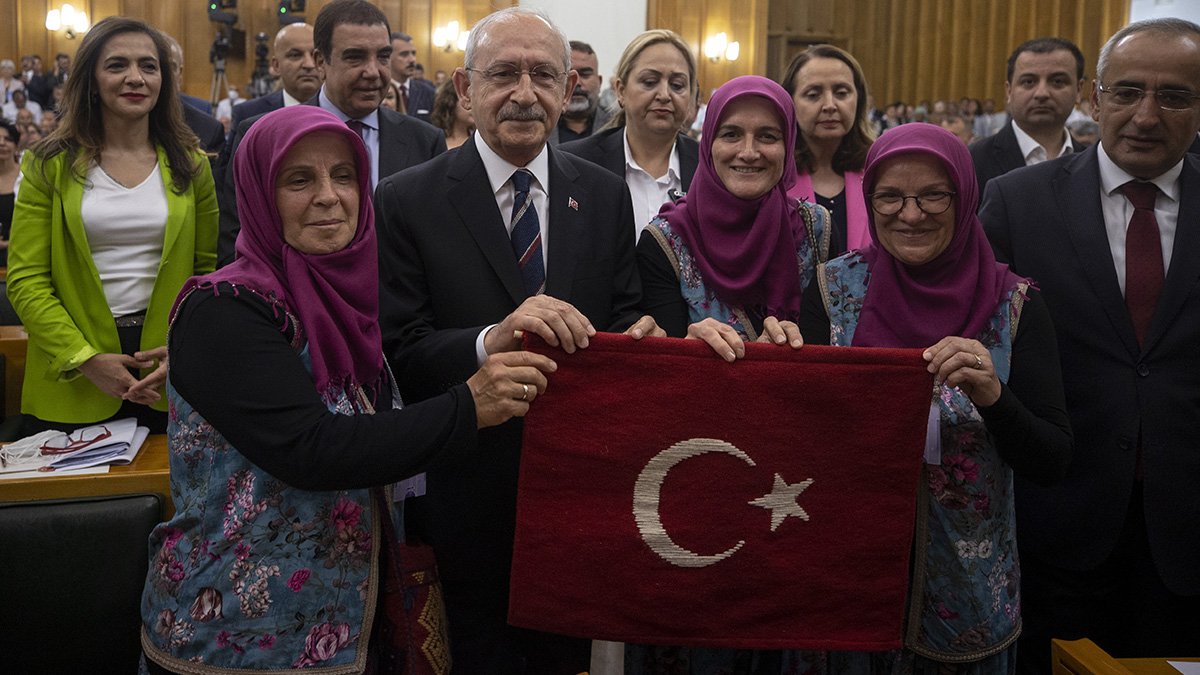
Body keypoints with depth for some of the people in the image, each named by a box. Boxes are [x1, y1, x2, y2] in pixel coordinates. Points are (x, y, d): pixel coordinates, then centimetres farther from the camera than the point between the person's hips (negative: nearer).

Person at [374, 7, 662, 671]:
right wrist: (492, 340, -33)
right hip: (467, 489, -3)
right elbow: (398, 355, -15)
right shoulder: (406, 201, -10)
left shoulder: (606, 196, 1)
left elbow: (622, 318, 5)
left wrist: (640, 338, -18)